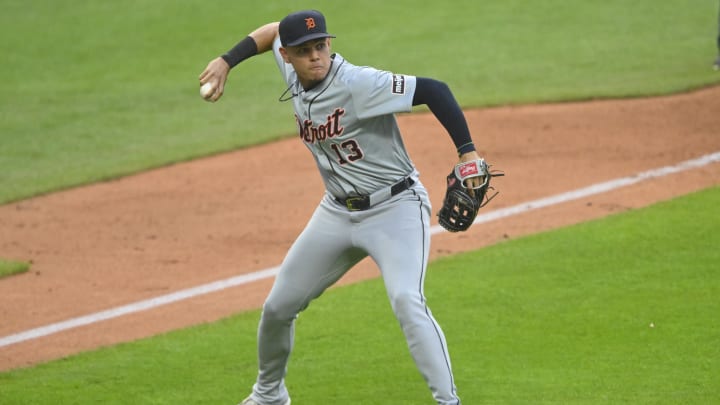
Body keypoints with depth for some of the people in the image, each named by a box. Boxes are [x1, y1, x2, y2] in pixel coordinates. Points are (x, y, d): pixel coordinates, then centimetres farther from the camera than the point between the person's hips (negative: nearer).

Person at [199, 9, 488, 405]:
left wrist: (467, 151, -38)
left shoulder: (357, 84, -26)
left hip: (395, 209, -8)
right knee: (278, 306, 13)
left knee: (407, 302, -29)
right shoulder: (293, 75, -4)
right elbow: (273, 31, 18)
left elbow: (433, 90, -30)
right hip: (337, 213, 8)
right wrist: (226, 60, 7)